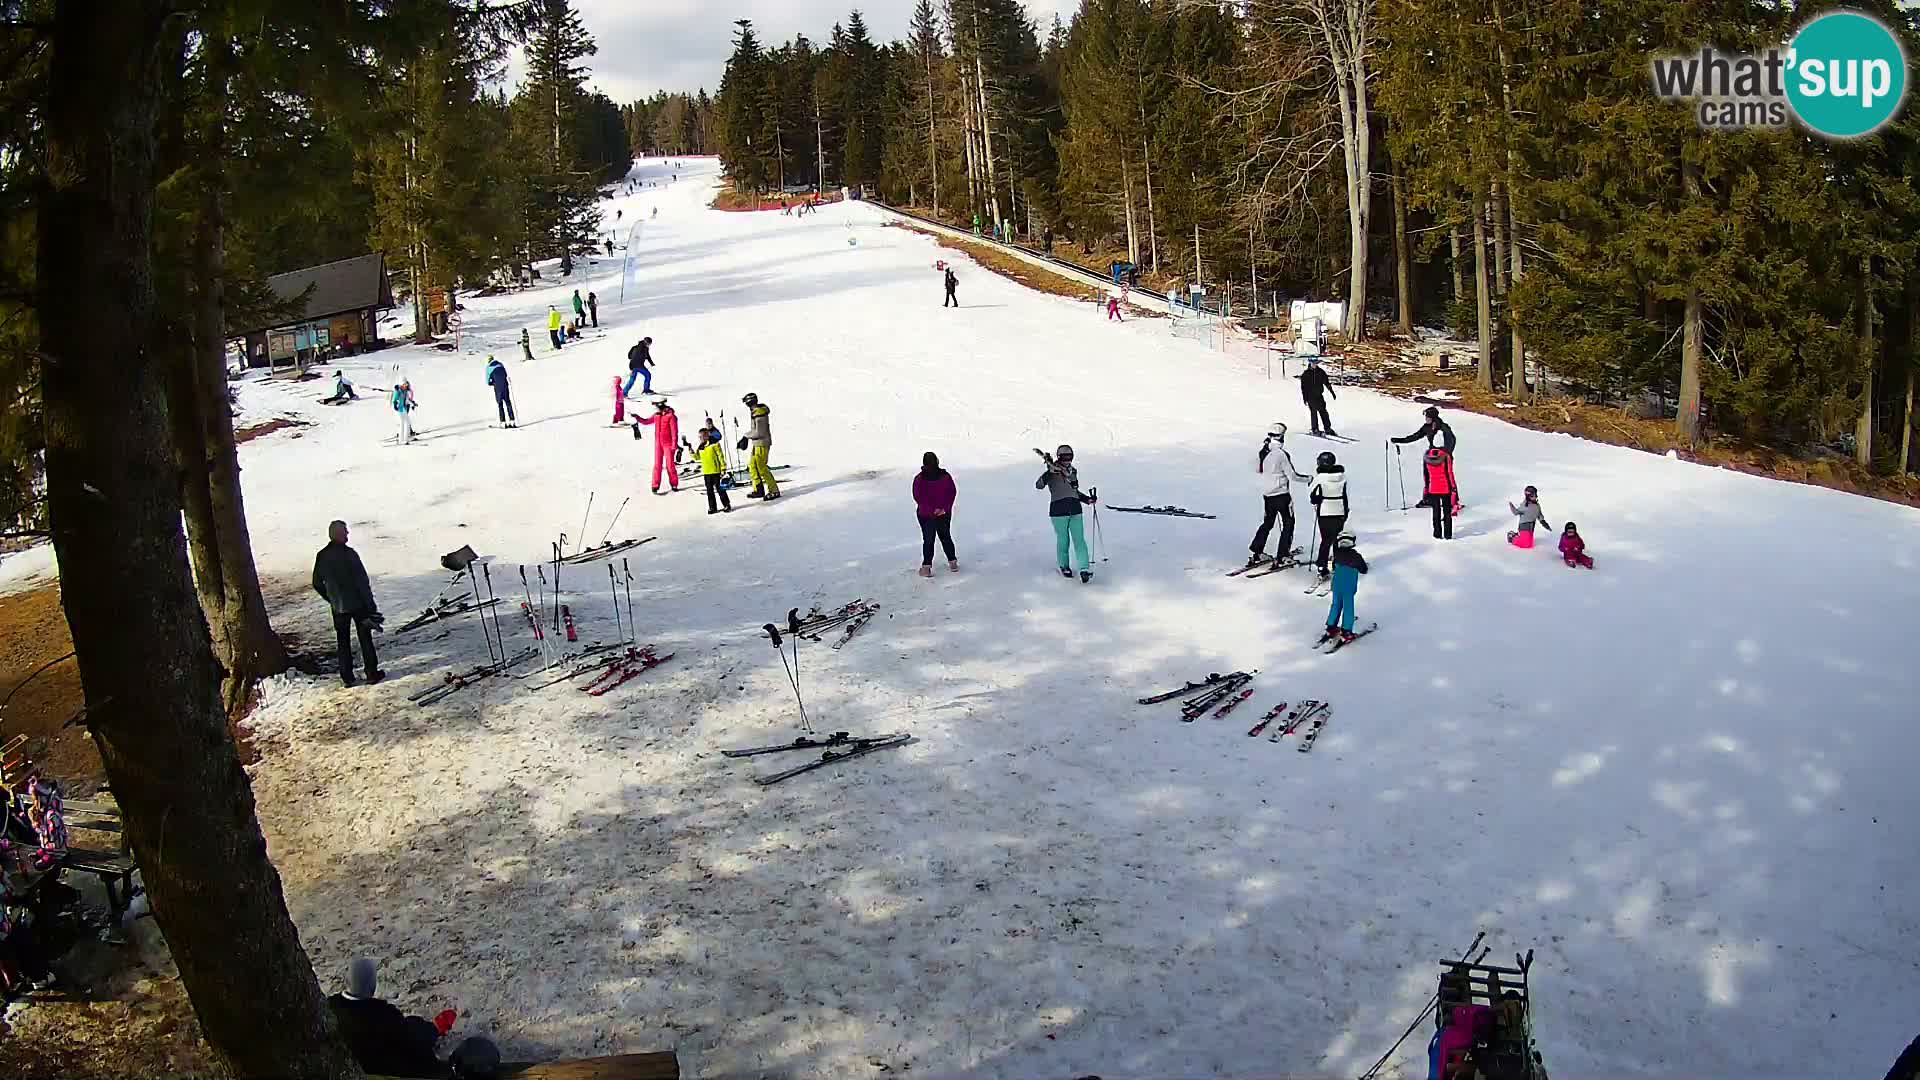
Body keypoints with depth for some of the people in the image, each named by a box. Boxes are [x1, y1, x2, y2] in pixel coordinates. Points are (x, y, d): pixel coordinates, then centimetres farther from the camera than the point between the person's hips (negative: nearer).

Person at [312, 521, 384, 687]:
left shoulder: (322, 556, -2)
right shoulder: (349, 554, -17)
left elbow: (317, 584, 7)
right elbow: (362, 581, -17)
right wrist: (370, 605, -11)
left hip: (338, 607, 4)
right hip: (358, 604, -4)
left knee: (342, 642, 13)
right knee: (365, 639, 8)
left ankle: (347, 676, 14)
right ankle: (372, 673, 11)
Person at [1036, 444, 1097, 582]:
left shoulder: (1073, 471, 14)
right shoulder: (1053, 473, -5)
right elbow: (1038, 486, -20)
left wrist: (1087, 499, 19)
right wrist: (1048, 474, -36)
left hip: (1075, 509, 4)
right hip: (1059, 510, -4)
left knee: (1079, 540, -4)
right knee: (1063, 541, 3)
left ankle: (1084, 570, -8)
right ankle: (1064, 566, 25)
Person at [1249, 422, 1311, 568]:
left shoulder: (1261, 451, -1)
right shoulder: (1282, 454, -20)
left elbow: (1257, 469, 13)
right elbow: (1292, 475, -16)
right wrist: (1308, 478, -1)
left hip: (1266, 494, 6)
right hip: (1282, 494, -6)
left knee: (1267, 522, 20)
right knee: (1288, 523, 7)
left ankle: (1256, 552, 18)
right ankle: (1282, 556, 6)